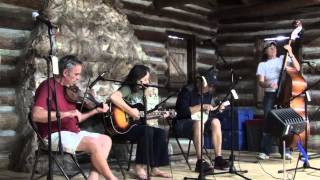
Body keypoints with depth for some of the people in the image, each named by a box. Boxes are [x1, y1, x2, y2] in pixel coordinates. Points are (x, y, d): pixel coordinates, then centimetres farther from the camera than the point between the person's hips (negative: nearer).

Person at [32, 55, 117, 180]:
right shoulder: (48, 86, -11)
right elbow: (36, 115, -26)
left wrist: (96, 111, 6)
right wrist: (67, 113, -29)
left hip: (72, 132, 9)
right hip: (55, 135, -9)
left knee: (106, 140, 1)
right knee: (94, 144, -26)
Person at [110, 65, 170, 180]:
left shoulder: (141, 91, 15)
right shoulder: (127, 89, -11)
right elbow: (113, 97, -34)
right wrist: (130, 111, -29)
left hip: (138, 125, 8)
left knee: (160, 133, -11)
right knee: (147, 131, -31)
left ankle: (155, 168, -8)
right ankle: (140, 168, -23)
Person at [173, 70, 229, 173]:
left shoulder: (208, 93, 6)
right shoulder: (187, 91, -16)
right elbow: (182, 111, -25)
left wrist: (216, 109, -5)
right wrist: (201, 107, -25)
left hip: (199, 121, 7)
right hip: (181, 124, -7)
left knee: (215, 121, -19)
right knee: (198, 123, -37)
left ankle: (218, 158, -21)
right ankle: (200, 162, -39)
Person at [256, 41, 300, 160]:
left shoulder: (283, 59, 9)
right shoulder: (262, 65, 10)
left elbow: (297, 68, -4)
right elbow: (260, 82, -1)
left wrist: (290, 54, -13)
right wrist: (268, 85, -23)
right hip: (270, 95, 0)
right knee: (268, 121, -10)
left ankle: (285, 151, 1)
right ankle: (265, 151, -8)